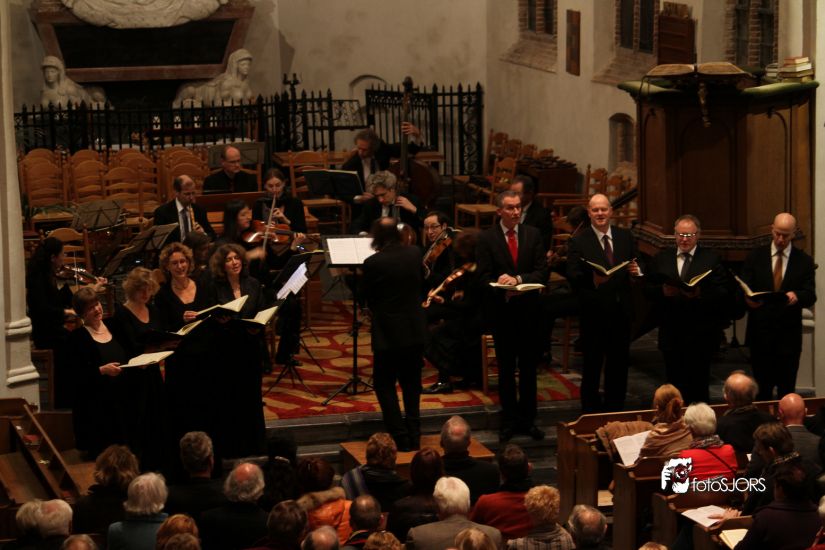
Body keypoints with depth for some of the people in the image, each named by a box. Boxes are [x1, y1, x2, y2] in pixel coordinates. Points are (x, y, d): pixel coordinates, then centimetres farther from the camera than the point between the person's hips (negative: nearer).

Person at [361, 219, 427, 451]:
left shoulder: (373, 263, -18)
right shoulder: (414, 254, -4)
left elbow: (365, 296, -5)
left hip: (388, 334, -5)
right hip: (415, 331, 5)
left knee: (384, 385, 8)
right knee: (411, 384, 17)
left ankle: (401, 439, 1)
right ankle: (413, 436, 20)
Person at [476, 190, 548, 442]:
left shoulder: (533, 235, 2)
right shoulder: (486, 239, -4)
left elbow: (542, 273, -4)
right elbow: (484, 278, -8)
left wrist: (518, 279, -21)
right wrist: (503, 290, -26)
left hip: (528, 310, 2)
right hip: (501, 311, -2)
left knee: (529, 368, 8)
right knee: (506, 369, 8)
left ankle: (528, 419, 19)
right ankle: (509, 420, 18)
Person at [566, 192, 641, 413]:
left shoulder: (625, 237, 9)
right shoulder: (578, 242, -4)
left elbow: (636, 267, 14)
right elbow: (572, 276, -12)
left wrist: (636, 270, -9)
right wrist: (592, 279, -30)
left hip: (621, 311, 4)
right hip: (594, 312, -4)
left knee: (619, 364, 11)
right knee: (592, 364, 4)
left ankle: (615, 410, 22)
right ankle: (590, 411, 14)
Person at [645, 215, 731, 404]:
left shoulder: (711, 259, 0)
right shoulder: (661, 259, 9)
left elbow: (723, 293, -7)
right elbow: (648, 289, 6)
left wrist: (700, 294, -22)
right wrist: (663, 291, -14)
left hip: (701, 335, -2)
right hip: (671, 332, 2)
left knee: (699, 385, 3)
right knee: (674, 383, 7)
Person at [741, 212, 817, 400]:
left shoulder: (804, 261, 4)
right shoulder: (755, 257, 6)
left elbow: (810, 296, -4)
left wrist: (796, 296, -27)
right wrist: (748, 300, -23)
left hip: (789, 335, -1)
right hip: (760, 332, 1)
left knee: (787, 388, 1)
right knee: (761, 387, 5)